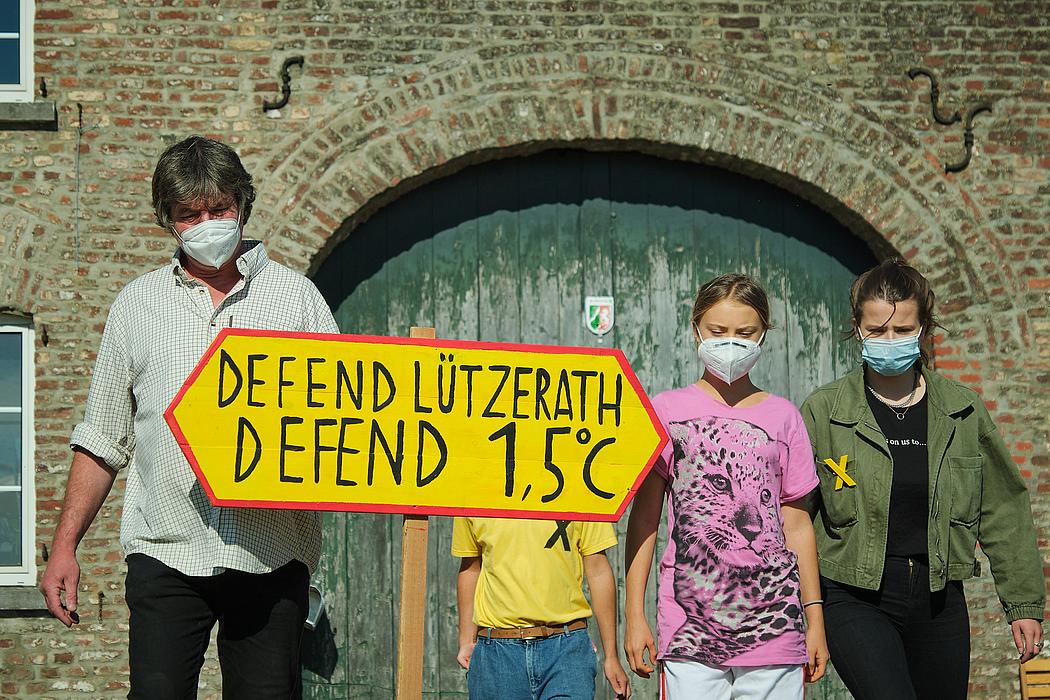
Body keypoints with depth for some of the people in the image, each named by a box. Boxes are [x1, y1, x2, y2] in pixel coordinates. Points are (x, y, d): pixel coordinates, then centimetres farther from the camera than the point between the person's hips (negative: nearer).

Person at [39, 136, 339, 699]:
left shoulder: (296, 297, 10)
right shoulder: (138, 304, 13)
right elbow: (101, 441, 15)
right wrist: (64, 546, 8)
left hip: (272, 554, 0)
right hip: (166, 551, 0)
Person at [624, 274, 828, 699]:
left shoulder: (783, 417, 11)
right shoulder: (668, 411, 6)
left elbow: (796, 523, 12)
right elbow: (644, 517, 5)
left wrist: (815, 617, 8)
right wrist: (635, 615, 0)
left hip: (772, 620, 1)